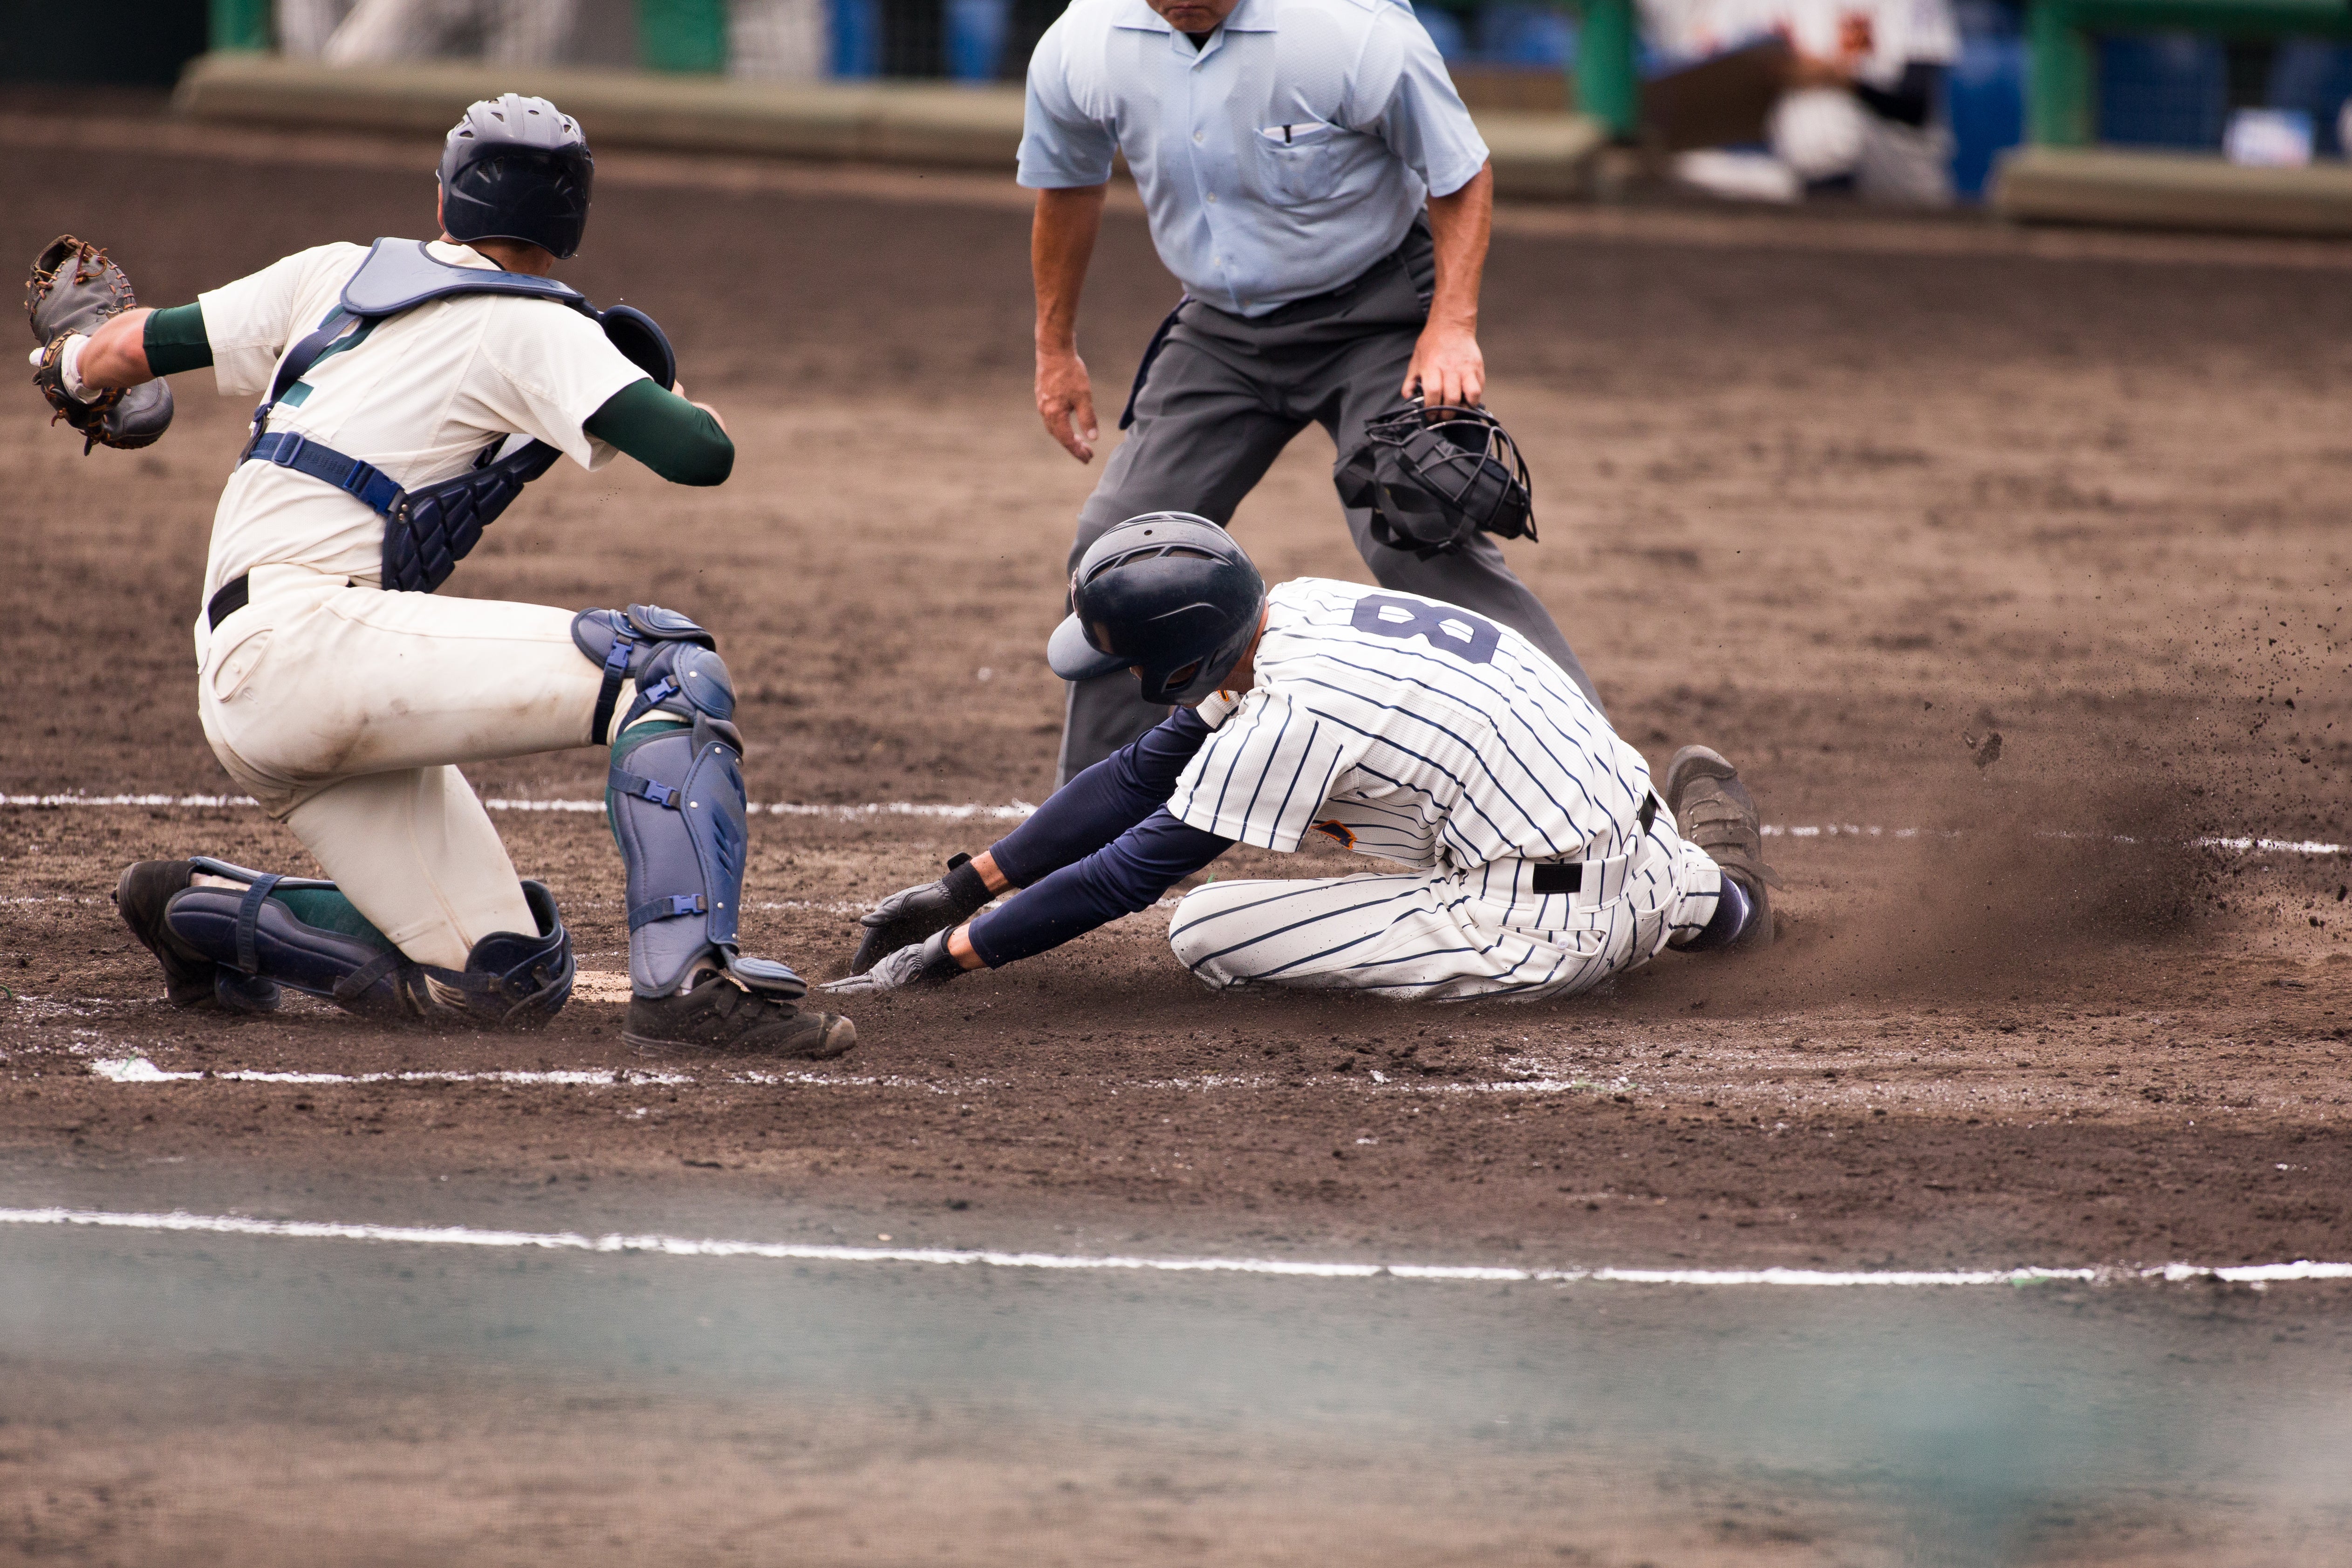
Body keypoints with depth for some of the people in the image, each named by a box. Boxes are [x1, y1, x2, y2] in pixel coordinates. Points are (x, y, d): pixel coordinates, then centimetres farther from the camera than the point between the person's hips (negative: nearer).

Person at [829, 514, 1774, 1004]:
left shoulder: (1296, 713, -21)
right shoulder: (1295, 612, 4)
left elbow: (1134, 870, -15)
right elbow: (1141, 778, 13)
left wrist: (950, 956, -9)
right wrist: (963, 889, 13)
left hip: (1554, 932, -8)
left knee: (1206, 932, -13)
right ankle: (1695, 888, 28)